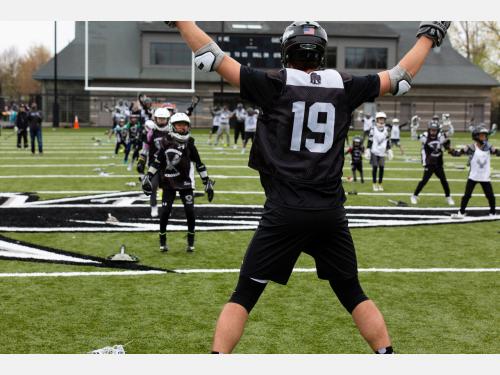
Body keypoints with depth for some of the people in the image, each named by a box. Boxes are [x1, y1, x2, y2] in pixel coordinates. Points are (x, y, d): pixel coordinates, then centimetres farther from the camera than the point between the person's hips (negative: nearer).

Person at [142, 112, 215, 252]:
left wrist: (207, 183, 3)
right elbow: (156, 162, 3)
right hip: (168, 183, 0)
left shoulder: (189, 144, -3)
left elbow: (199, 164, 2)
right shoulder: (166, 142, -5)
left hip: (185, 183, 0)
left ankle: (191, 241, 13)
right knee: (165, 211, -3)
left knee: (190, 211, -6)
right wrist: (148, 177, -1)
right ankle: (162, 241, 17)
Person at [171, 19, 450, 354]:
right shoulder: (344, 87, 6)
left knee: (245, 295, 6)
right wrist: (428, 36, 31)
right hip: (330, 213, 3)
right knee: (353, 294, 19)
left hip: (285, 213, -2)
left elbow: (215, 59, -2)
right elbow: (399, 78, 17)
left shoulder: (275, 85, -2)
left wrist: (180, 18, 6)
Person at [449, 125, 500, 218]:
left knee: (491, 196, 7)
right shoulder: (471, 148, -11)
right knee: (467, 195, -1)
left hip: (485, 177, 3)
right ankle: (461, 213, 9)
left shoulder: (488, 147, 0)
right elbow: (458, 152, -18)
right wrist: (451, 151, -36)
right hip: (473, 177, -3)